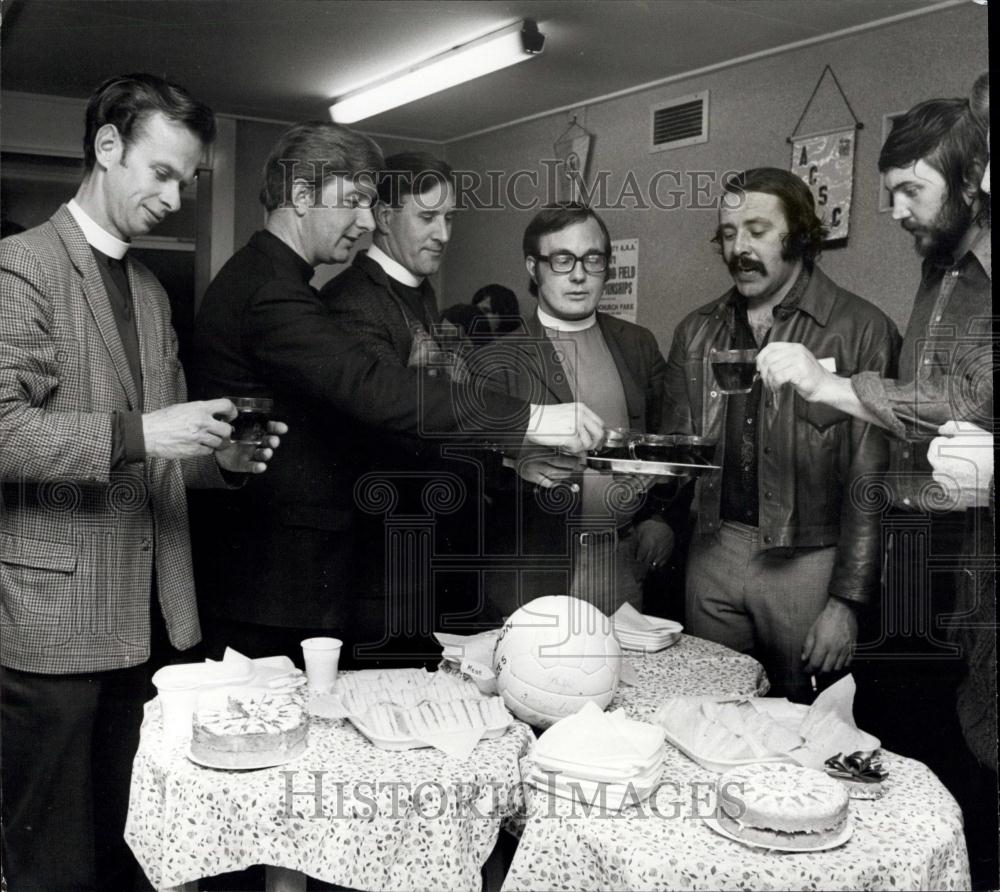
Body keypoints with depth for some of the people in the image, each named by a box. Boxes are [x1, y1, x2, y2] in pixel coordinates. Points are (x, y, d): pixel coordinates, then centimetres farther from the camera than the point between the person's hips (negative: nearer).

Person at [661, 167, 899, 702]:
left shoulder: (861, 330, -5)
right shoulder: (697, 332, 10)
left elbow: (870, 477, -7)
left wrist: (847, 600, -10)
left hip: (807, 560, -3)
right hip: (712, 552, 4)